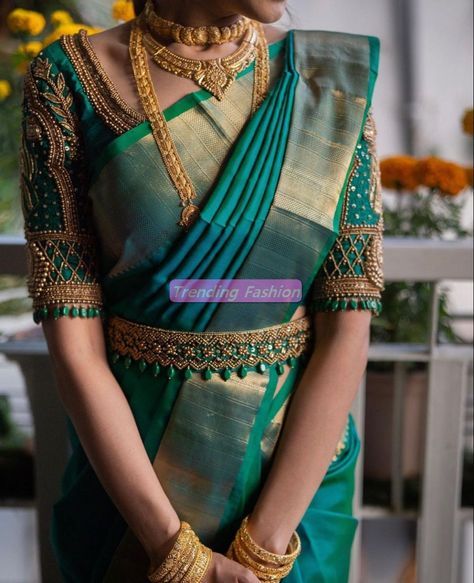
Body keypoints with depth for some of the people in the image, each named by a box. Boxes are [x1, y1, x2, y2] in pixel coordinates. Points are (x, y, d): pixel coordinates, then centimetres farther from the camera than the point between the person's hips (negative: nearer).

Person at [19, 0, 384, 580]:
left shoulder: (334, 78, -7)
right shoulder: (68, 80, -11)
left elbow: (347, 333, -11)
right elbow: (73, 343, -14)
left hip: (297, 472, 2)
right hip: (128, 473, -1)